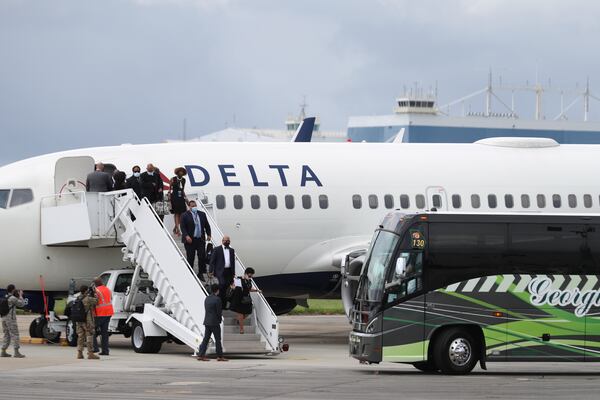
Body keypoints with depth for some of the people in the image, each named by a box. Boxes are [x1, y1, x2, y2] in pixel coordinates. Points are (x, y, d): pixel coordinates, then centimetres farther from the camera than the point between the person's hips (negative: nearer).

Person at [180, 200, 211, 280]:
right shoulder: (185, 215, -2)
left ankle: (201, 274, 9)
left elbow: (207, 225, 15)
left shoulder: (202, 214, 11)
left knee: (202, 257, -1)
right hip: (190, 240, -4)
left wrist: (208, 234, 3)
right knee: (190, 258, 1)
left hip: (200, 239, 4)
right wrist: (186, 236, -20)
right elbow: (182, 227, -8)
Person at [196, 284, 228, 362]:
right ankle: (219, 356, 4)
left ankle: (201, 355, 4)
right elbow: (219, 311, -13)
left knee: (206, 338, 8)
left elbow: (206, 310, 12)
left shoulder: (207, 298, 9)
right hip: (215, 322, -7)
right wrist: (220, 319, 6)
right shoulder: (217, 299, -14)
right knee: (218, 339, 1)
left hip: (207, 322, 7)